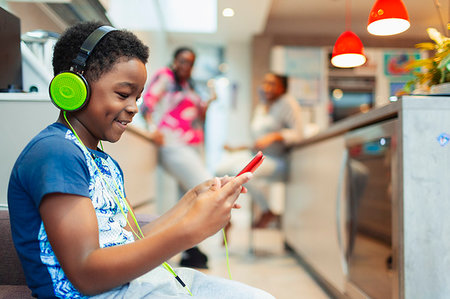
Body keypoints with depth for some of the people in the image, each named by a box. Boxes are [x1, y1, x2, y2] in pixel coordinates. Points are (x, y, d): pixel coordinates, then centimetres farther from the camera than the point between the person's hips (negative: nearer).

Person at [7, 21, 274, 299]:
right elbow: (85, 275, -21)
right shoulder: (54, 153, -14)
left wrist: (194, 198, 4)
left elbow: (135, 241, 13)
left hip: (139, 276, 9)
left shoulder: (108, 164, 17)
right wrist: (192, 229, -27)